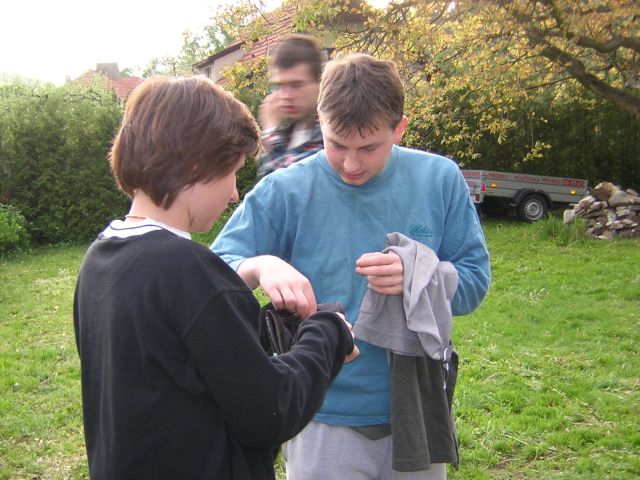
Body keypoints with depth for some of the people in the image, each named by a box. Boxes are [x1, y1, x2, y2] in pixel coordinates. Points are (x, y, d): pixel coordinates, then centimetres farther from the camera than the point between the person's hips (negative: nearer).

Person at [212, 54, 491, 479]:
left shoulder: (440, 180, -5)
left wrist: (417, 277, -24)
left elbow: (475, 281, -3)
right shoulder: (284, 191, -11)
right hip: (324, 420, -2)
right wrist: (259, 266, -35)